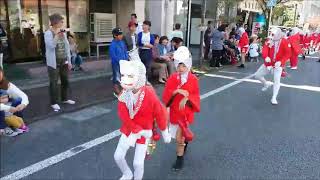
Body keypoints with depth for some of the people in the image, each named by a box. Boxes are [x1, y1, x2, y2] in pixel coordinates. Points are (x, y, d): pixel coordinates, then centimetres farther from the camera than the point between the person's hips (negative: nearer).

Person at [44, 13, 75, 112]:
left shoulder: (63, 33, 8)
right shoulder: (48, 33, -10)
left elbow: (67, 46, 11)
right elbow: (51, 46, -25)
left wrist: (69, 61, 9)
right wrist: (57, 35, -23)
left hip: (64, 62, 6)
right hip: (54, 63, -6)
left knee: (65, 81, 14)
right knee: (54, 83, 0)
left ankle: (65, 98, 30)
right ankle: (54, 103, 10)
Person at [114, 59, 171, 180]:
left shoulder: (150, 95, -28)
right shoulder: (124, 95, -16)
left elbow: (160, 114, -14)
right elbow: (123, 116, -13)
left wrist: (165, 133, -3)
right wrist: (137, 130, -19)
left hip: (145, 131, -4)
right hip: (128, 129, 4)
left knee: (138, 162, 1)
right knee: (118, 156, 8)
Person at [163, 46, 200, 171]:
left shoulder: (193, 79, -9)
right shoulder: (172, 78, -5)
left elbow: (196, 96, -4)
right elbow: (166, 95, -10)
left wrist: (186, 98, -22)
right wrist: (177, 91, -26)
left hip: (186, 111, -3)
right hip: (174, 111, 3)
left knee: (179, 137, -4)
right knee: (181, 134, 22)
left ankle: (180, 158, 16)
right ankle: (186, 139, 56)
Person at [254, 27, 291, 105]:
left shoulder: (285, 42, -10)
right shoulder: (269, 41, -1)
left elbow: (288, 54, -12)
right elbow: (264, 50, -13)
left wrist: (281, 61, -26)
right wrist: (266, 57, -35)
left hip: (278, 65, -4)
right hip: (268, 63, 5)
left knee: (277, 81, -11)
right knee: (257, 75, 8)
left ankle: (274, 98, -2)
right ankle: (266, 84, 35)